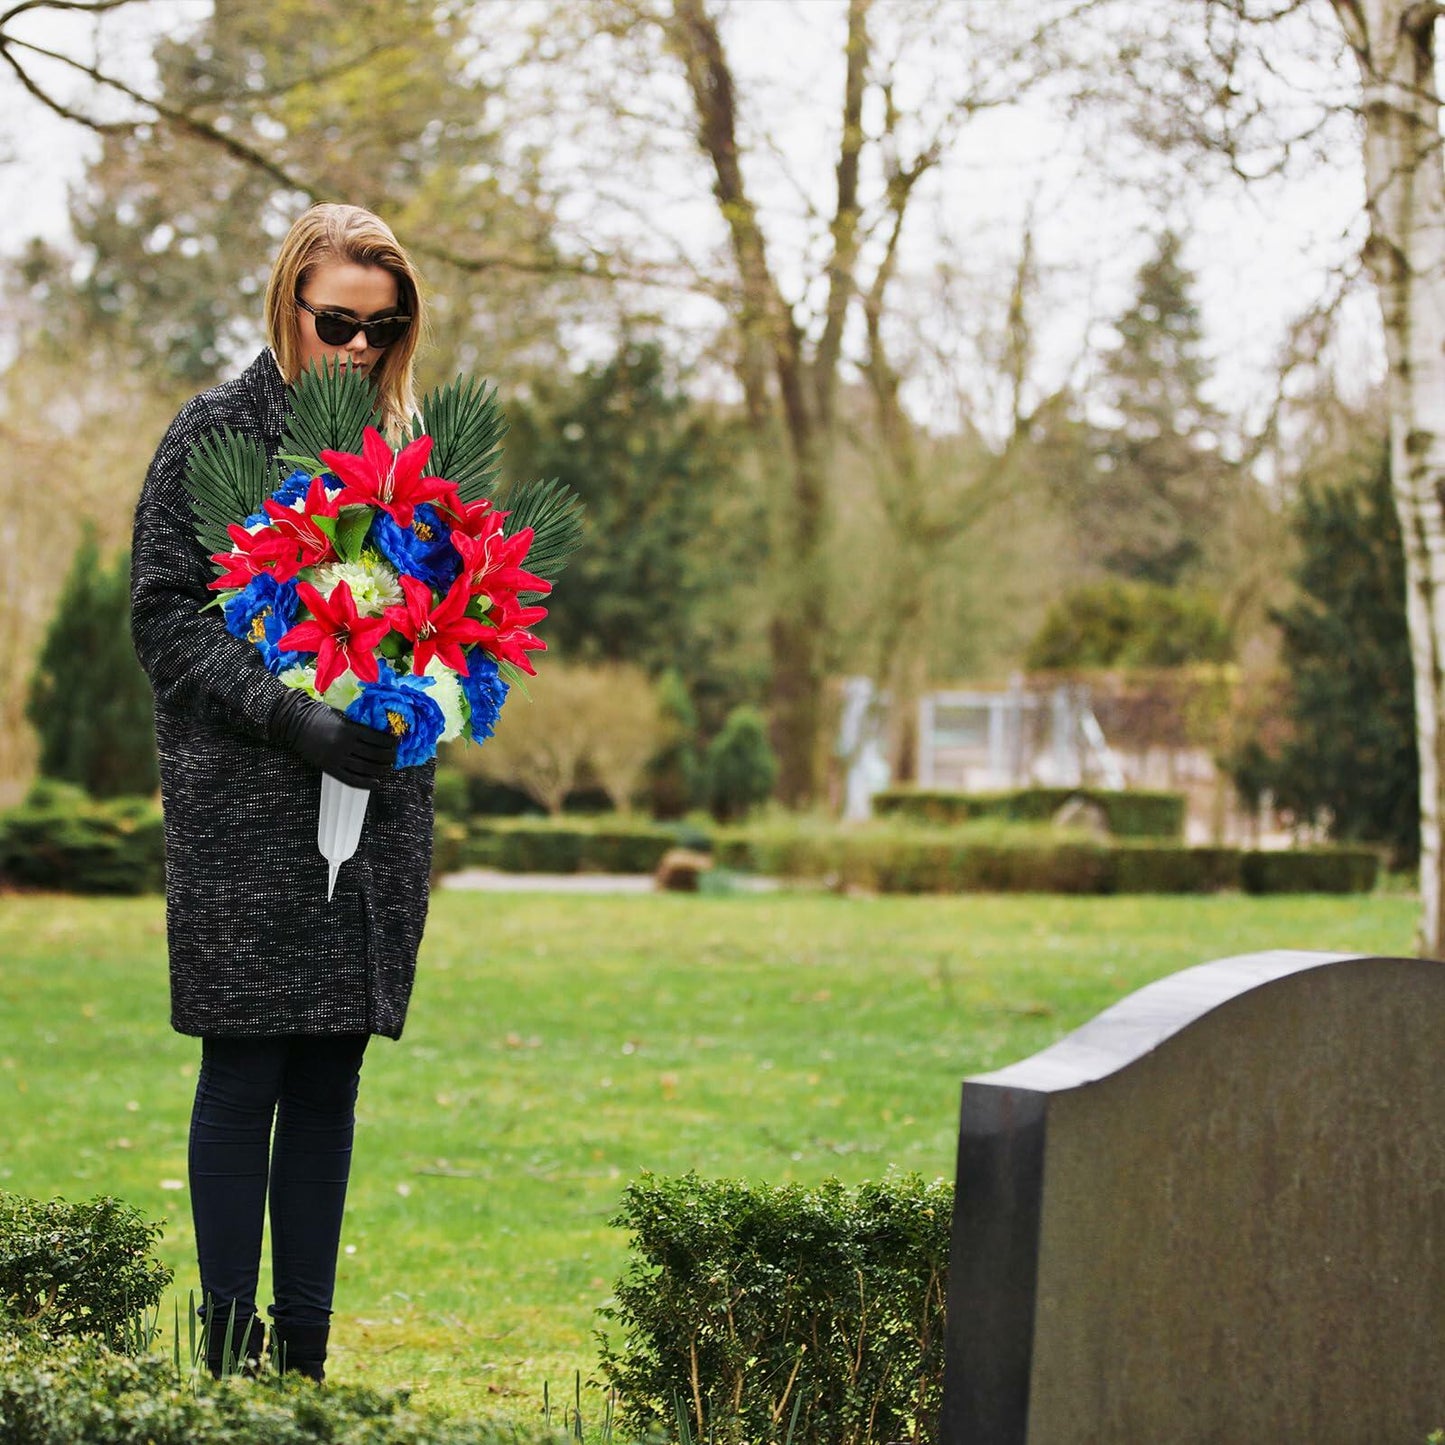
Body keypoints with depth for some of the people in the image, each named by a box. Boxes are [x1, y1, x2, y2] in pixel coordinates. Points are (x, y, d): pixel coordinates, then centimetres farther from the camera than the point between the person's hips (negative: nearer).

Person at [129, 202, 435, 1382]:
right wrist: (289, 714, -19)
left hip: (375, 800, 5)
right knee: (245, 1073, -3)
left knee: (332, 1076, 6)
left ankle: (307, 1351, 11)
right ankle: (233, 1352, 3)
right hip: (248, 810, -5)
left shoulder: (399, 442, 13)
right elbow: (165, 615, -8)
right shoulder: (216, 434, -2)